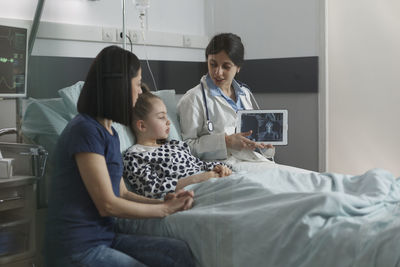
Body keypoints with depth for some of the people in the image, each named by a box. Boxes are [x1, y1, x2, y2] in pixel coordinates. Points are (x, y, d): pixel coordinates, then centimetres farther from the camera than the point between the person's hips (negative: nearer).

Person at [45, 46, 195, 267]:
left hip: (104, 238, 8)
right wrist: (164, 209, -6)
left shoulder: (109, 132, 13)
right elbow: (107, 204, -17)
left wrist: (164, 202, -2)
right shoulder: (86, 130, -16)